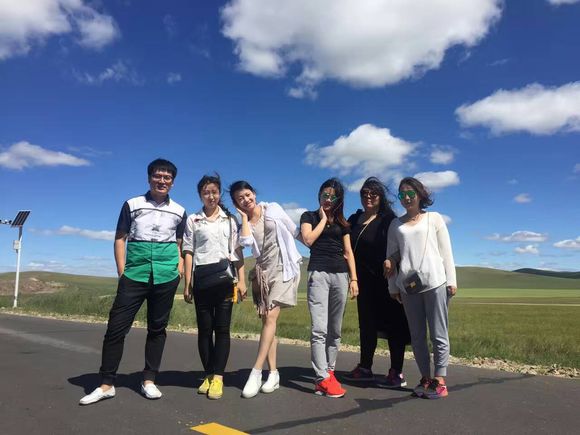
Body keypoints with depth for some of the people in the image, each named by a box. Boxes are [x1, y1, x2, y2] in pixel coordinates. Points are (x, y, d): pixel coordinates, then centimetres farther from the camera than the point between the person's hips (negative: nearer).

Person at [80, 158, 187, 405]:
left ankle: (149, 381, 19)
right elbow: (120, 238, 6)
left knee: (157, 328, 7)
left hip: (166, 277, 1)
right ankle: (107, 384, 8)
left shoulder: (179, 212, 10)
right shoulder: (132, 205, 6)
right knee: (117, 325, -3)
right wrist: (121, 271, -1)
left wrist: (180, 270, 4)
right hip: (134, 274, -1)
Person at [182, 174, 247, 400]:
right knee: (204, 328, 4)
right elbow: (188, 253, 7)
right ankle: (208, 375, 14)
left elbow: (237, 251, 9)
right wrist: (187, 283, 1)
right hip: (202, 278, 0)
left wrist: (242, 280, 1)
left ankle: (218, 377, 2)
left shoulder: (230, 219, 12)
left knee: (222, 328, -2)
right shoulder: (193, 220, 9)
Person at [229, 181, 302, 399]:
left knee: (270, 318, -14)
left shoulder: (273, 209, 1)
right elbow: (247, 241, -16)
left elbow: (295, 231, 9)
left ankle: (256, 372, -12)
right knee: (267, 321, 4)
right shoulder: (242, 222, 6)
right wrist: (245, 217, -8)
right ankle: (273, 374, 11)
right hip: (263, 271, 4)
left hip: (284, 268, -4)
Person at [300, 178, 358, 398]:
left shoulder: (342, 222, 17)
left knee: (335, 329, 8)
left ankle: (329, 371, 17)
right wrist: (323, 219, 0)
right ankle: (322, 378, -8)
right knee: (319, 328, -11)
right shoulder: (309, 216, 8)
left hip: (340, 275, 4)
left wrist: (354, 279, 5)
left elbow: (348, 252, 14)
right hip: (318, 274, -4)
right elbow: (308, 240, -10)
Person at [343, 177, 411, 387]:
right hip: (364, 280, 6)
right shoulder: (354, 219, 12)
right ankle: (365, 368, 25)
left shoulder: (388, 219, -4)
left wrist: (391, 269, -23)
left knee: (392, 324, 0)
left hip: (384, 281, -6)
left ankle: (397, 373, 6)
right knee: (366, 323, 14)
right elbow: (347, 247, 14)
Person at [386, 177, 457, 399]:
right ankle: (425, 378, 15)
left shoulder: (434, 218, 9)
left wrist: (451, 281, -1)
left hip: (435, 282, -2)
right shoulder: (395, 224, 14)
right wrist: (393, 287, 8)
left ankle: (440, 381, 6)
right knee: (417, 336, 6)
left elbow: (446, 251, 6)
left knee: (439, 335, -2)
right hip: (408, 286, 3)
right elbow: (391, 255, 13)